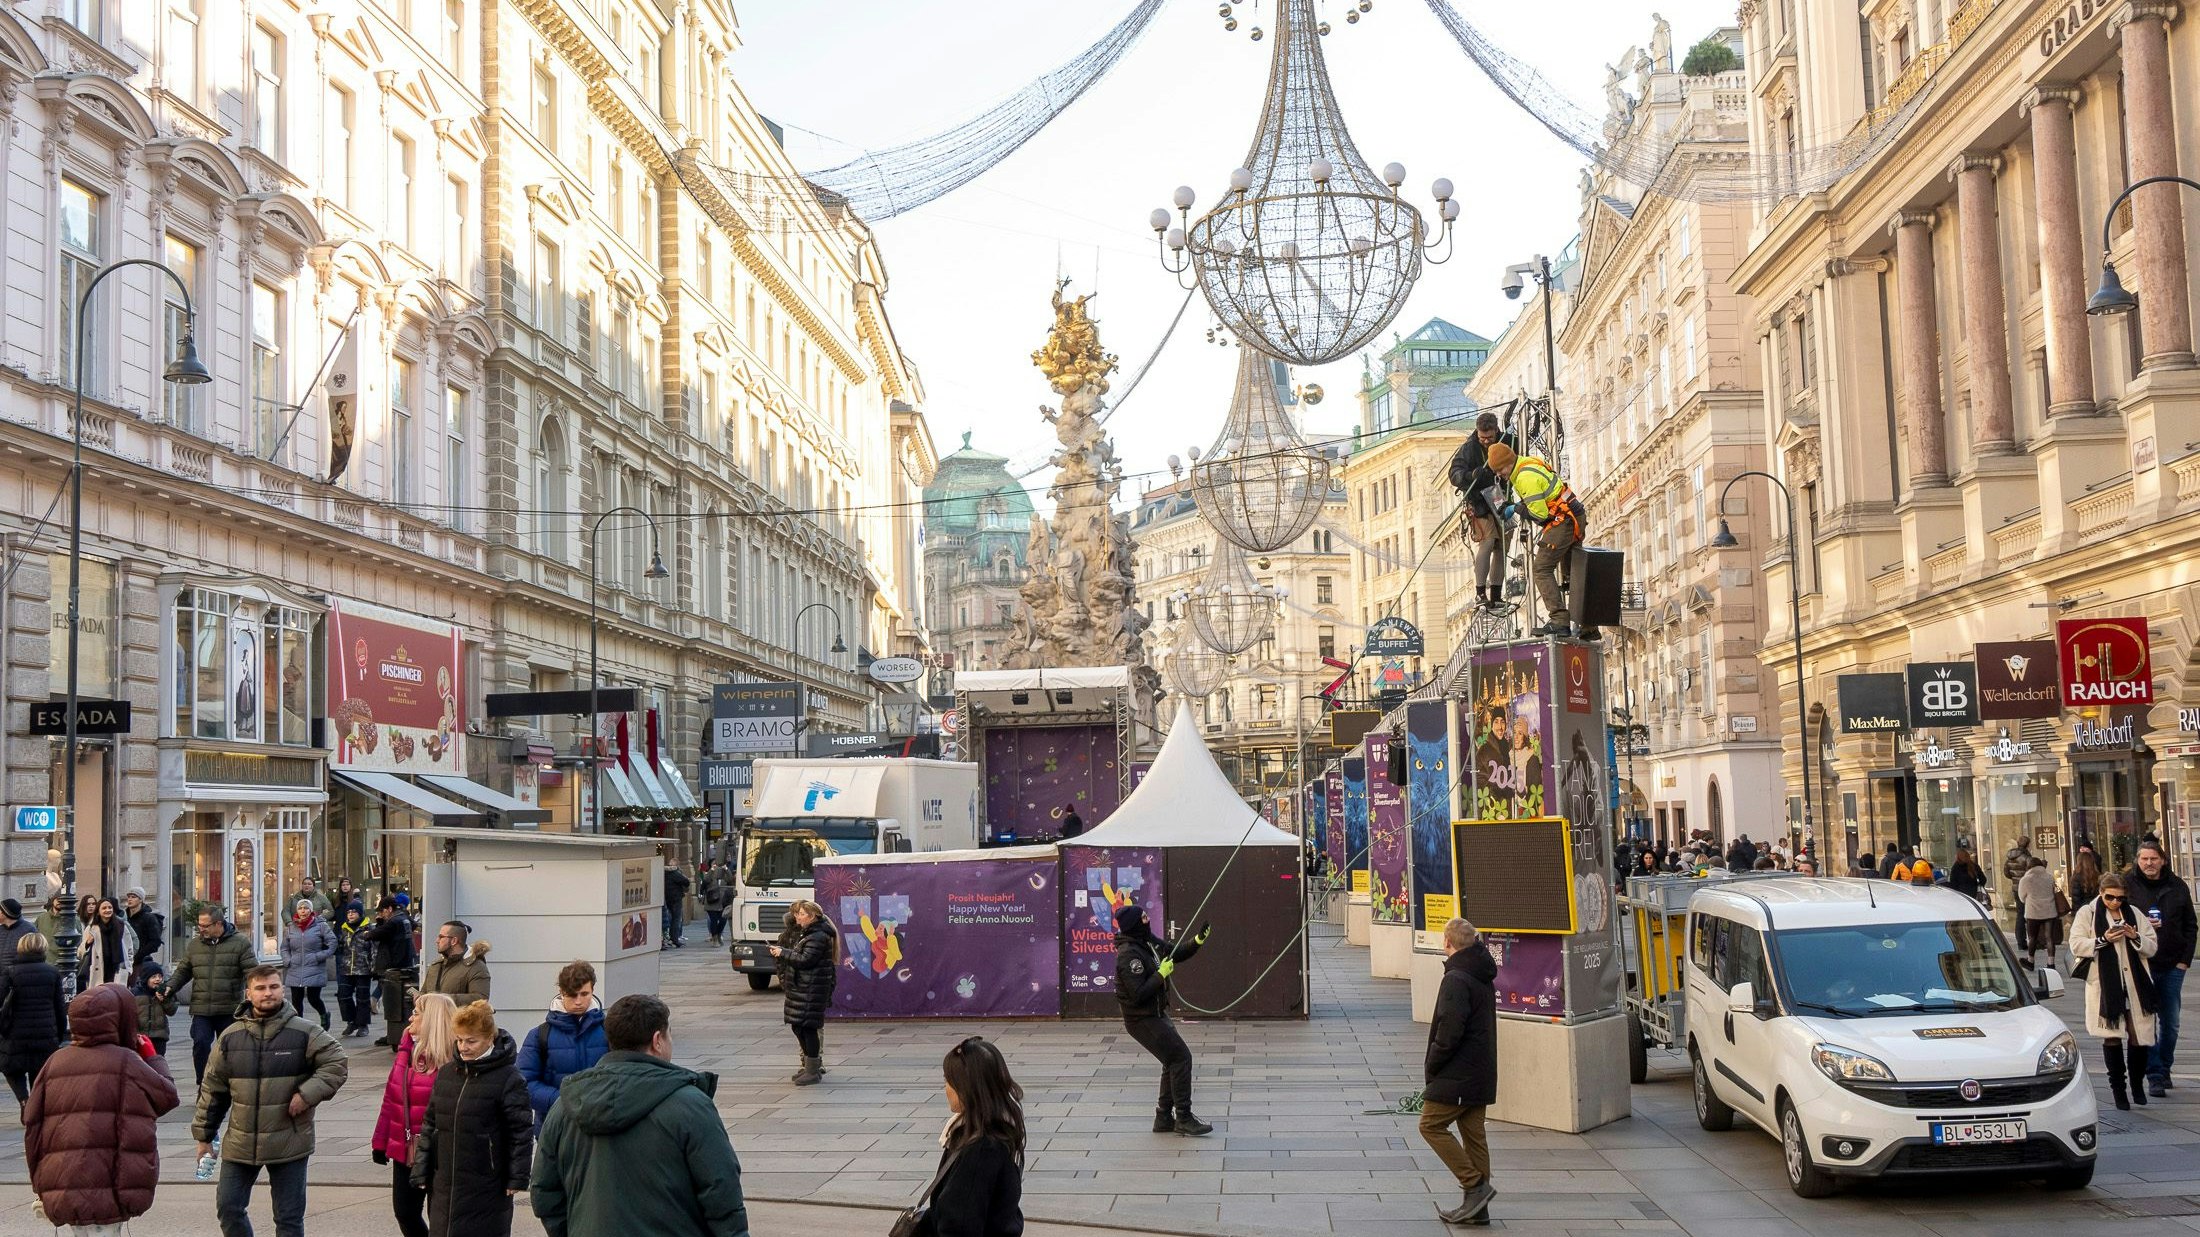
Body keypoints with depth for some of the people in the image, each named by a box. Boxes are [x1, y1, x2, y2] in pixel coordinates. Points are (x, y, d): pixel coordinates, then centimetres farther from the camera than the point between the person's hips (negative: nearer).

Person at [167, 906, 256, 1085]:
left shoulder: (240, 943, -2)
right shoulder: (194, 944, 11)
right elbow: (183, 971, 18)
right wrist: (170, 987, 2)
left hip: (229, 1010, -2)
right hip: (201, 1009, 2)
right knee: (200, 1043, -13)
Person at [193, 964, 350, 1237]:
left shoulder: (304, 1034, -6)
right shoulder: (231, 1037, 2)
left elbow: (335, 1064, -5)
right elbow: (212, 1089, 9)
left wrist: (308, 1094, -17)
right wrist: (204, 1135, 10)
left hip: (289, 1144, -3)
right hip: (240, 1143, 3)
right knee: (228, 1207, 8)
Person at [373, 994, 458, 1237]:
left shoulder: (453, 1058, -15)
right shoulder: (407, 1050, 8)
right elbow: (391, 1099, 12)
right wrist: (380, 1142, 13)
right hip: (404, 1151, 7)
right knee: (404, 1211, 14)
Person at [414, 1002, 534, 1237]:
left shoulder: (507, 1078, -10)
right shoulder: (446, 1074, 7)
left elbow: (521, 1131, -9)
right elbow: (430, 1124, 13)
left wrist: (518, 1177, -11)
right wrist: (421, 1170, 9)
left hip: (486, 1188, -5)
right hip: (445, 1184, 5)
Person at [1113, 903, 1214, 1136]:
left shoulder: (1149, 941, 4)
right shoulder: (1129, 955, -24)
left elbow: (1176, 954, 16)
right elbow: (1139, 993, -28)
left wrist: (1197, 941, 1)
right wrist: (1162, 974, -21)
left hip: (1157, 1014, 10)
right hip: (1142, 1019, -10)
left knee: (1173, 1062, 15)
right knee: (1180, 1058, -11)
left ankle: (1164, 1118, 23)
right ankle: (1183, 1119, -6)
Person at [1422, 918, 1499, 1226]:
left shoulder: (1456, 979, -17)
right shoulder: (1484, 978, 13)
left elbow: (1450, 1030, -24)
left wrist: (1431, 1065, -9)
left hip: (1457, 1073, -9)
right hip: (1481, 1073, 9)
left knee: (1432, 1125, -2)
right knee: (1474, 1134, 11)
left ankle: (1475, 1185, -8)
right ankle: (1476, 1207, 13)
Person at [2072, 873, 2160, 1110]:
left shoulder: (2134, 914, 11)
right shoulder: (2087, 913, 3)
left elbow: (2153, 947, 10)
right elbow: (2076, 946, -5)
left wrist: (2135, 937, -10)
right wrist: (2103, 939, -17)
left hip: (2135, 985, 2)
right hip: (2105, 986, -2)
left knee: (2140, 1036, 0)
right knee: (2112, 1037, 3)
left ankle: (2137, 1083, 21)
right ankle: (2118, 1088, 14)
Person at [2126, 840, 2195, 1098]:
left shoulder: (2178, 887, 5)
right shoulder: (2127, 885, -3)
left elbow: (2190, 926, 11)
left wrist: (2185, 959, 3)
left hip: (2172, 966, 3)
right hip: (2142, 965, -3)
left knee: (2171, 1023, 10)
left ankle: (2164, 1068, 26)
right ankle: (2155, 1075, -2)